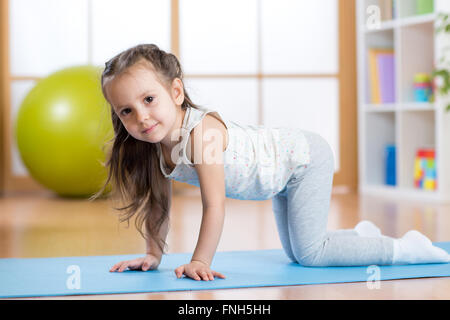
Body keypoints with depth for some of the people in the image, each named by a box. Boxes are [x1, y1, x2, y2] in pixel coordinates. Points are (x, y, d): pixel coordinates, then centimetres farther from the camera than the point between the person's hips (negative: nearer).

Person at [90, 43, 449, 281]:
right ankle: (362, 235, 38)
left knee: (309, 252, -12)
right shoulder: (155, 145, -12)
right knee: (296, 252, 16)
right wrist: (154, 255, 0)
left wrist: (200, 262, -31)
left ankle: (405, 247, 1)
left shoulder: (202, 130, -36)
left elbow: (214, 206, -34)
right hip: (283, 177, 9)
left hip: (305, 156, -9)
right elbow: (158, 203, 2)